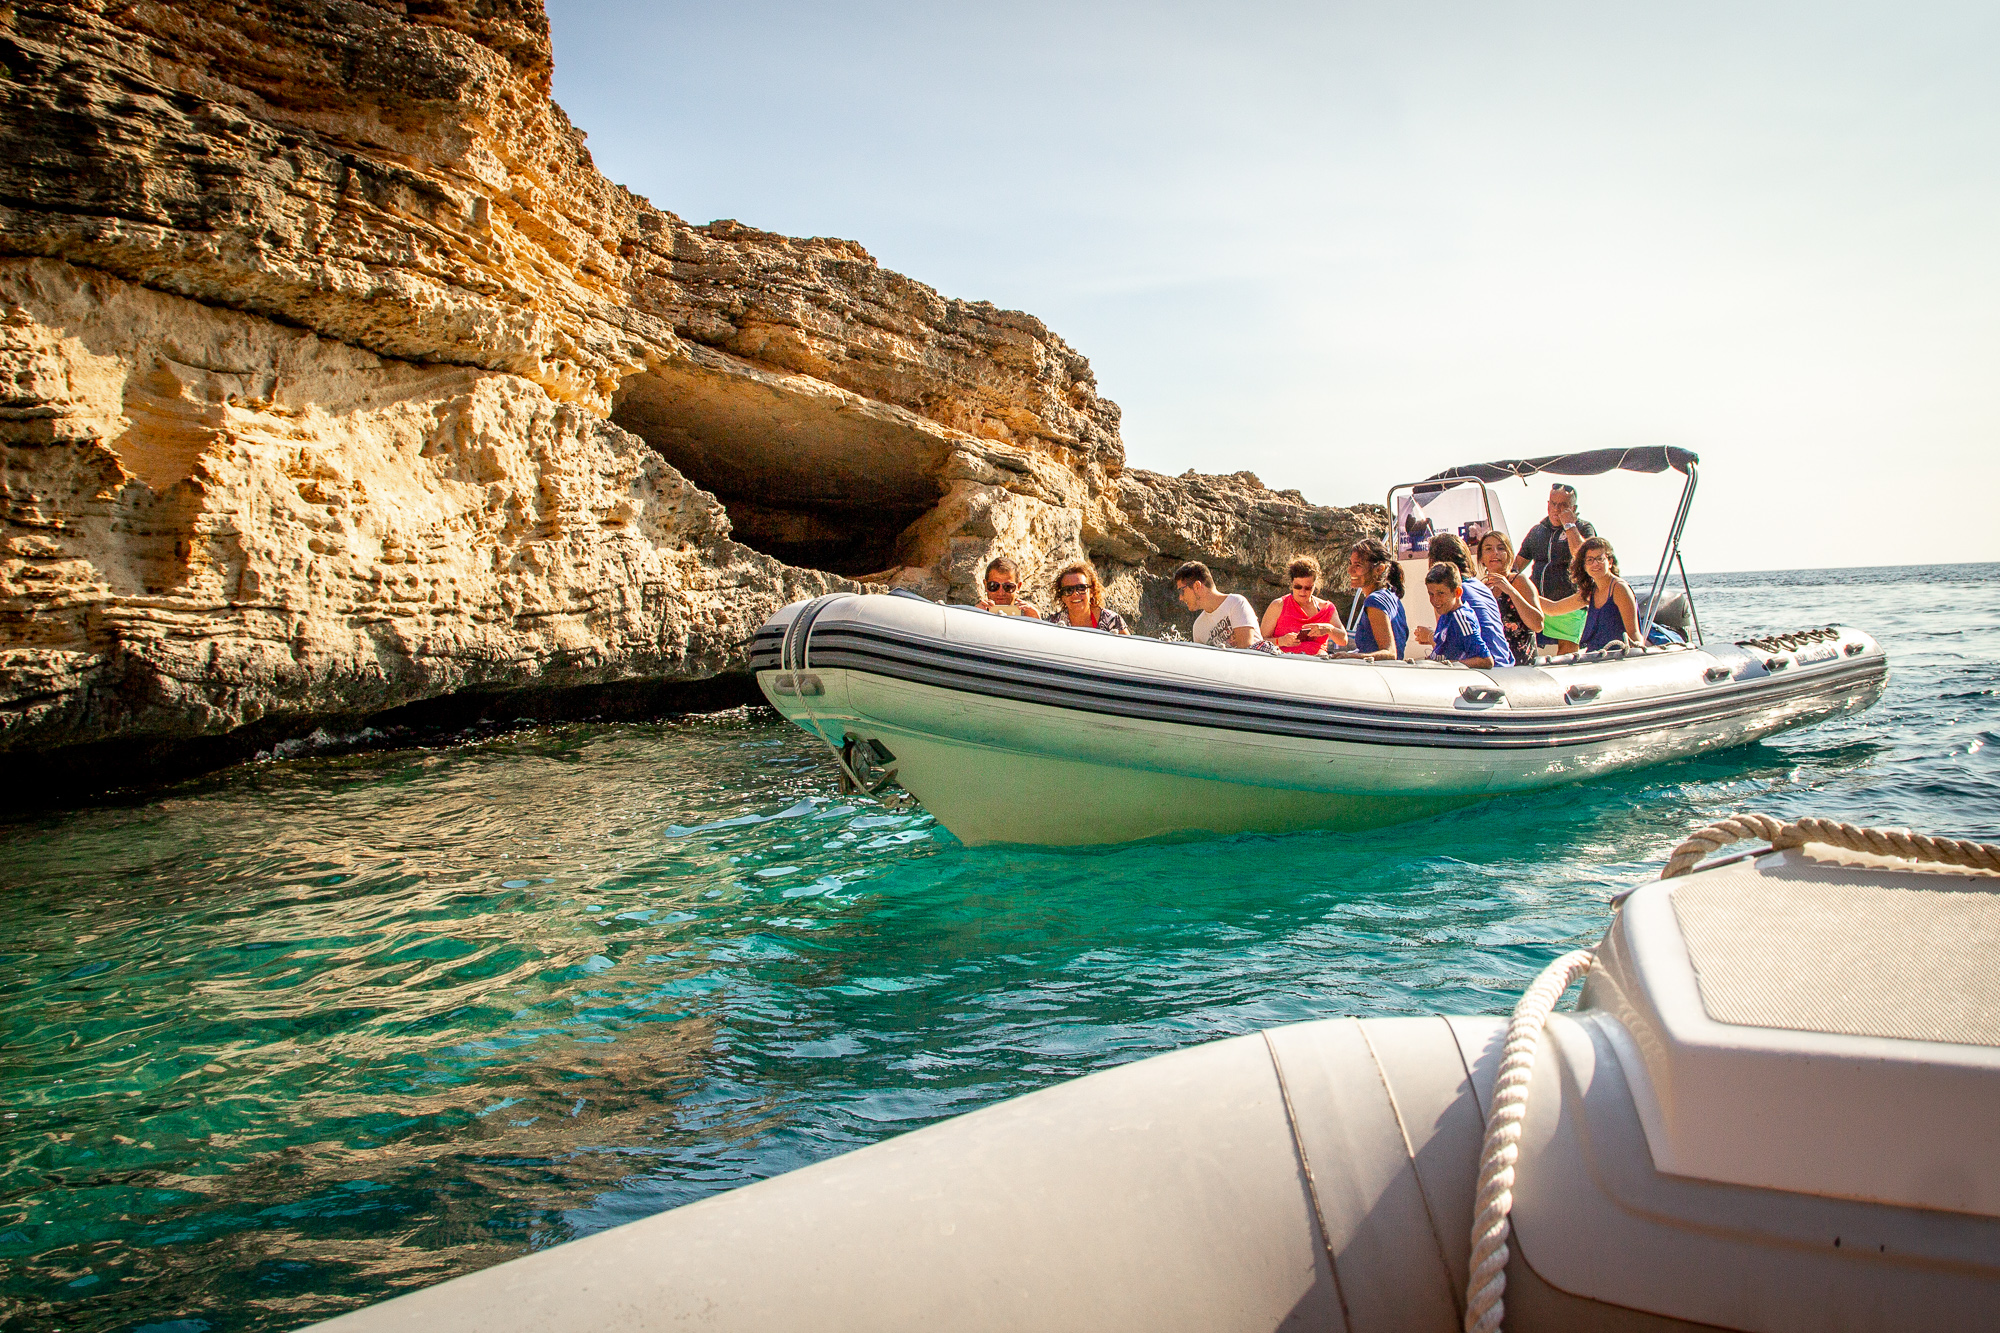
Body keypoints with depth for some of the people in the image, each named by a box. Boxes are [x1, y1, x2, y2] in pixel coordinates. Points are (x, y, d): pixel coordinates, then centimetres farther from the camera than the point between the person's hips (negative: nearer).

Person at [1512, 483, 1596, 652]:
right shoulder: (1537, 530, 19)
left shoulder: (1583, 528, 6)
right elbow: (1518, 563, 24)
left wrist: (1569, 524, -9)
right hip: (1535, 604, 4)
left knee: (1567, 650, -11)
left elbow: (1581, 556, -15)